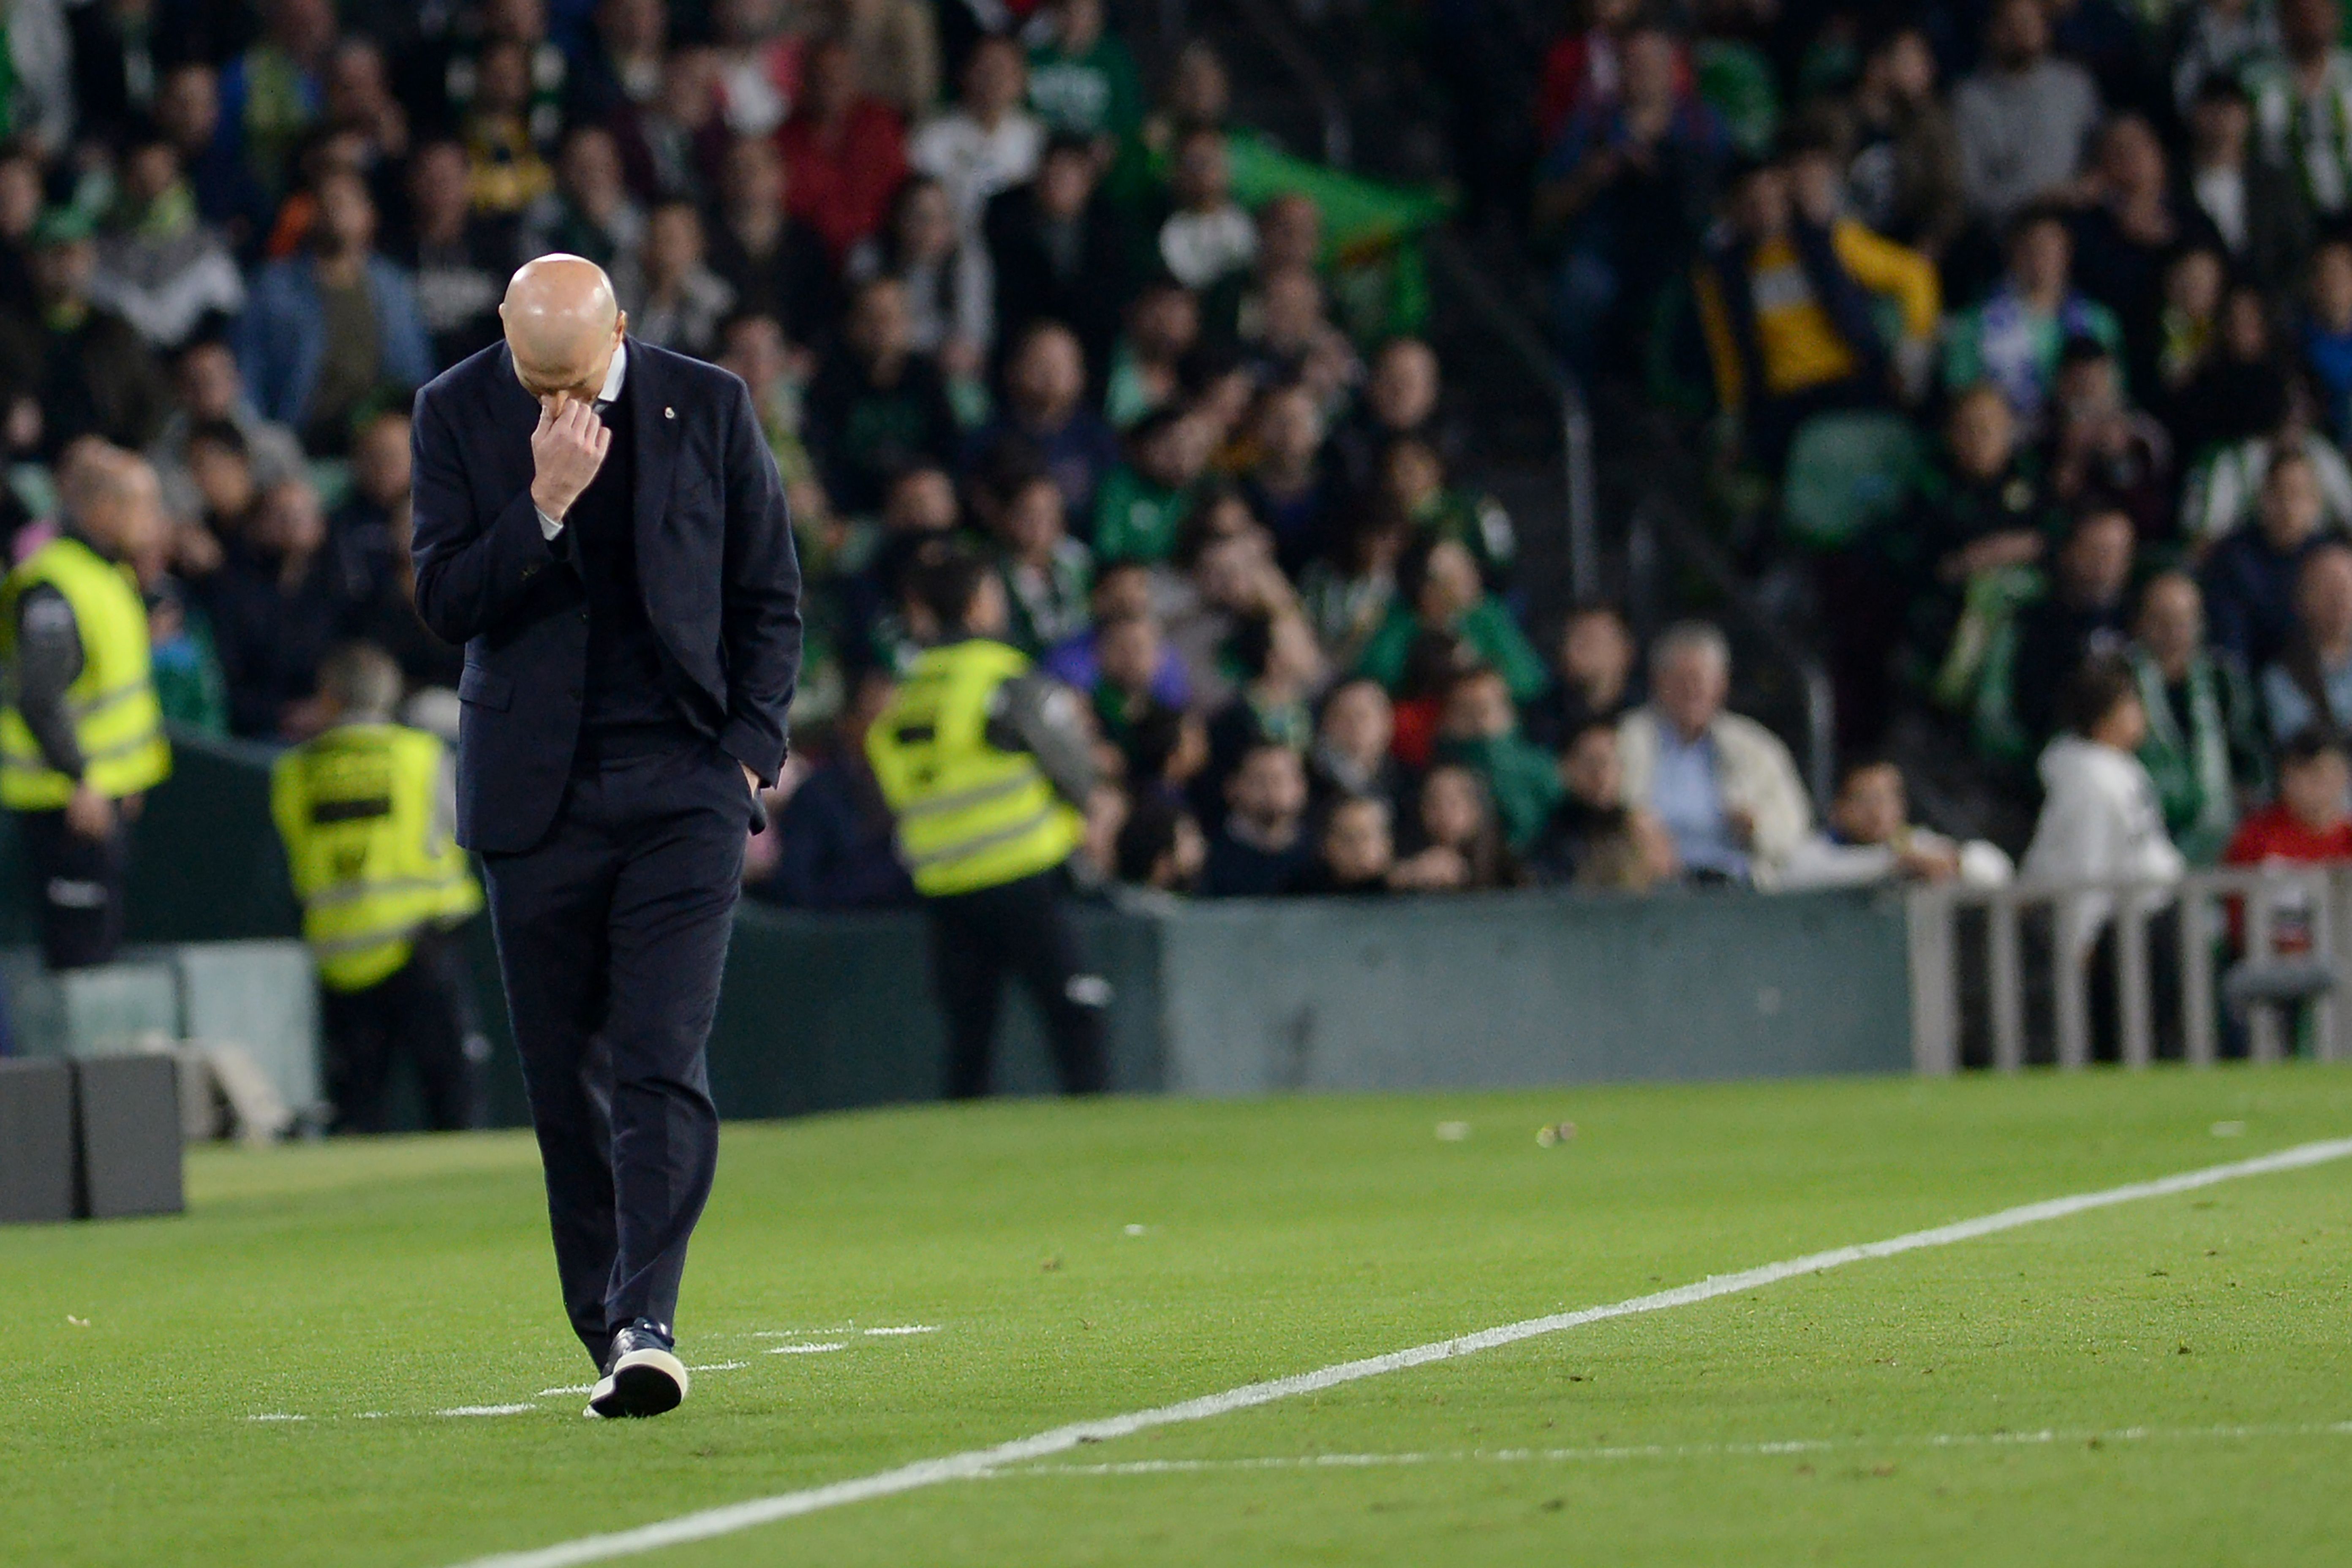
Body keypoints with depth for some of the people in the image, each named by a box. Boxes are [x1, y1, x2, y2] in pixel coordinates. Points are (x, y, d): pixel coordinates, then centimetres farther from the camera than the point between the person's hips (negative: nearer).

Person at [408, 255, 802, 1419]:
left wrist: (752, 746, -1)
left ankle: (645, 1324, -19)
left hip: (685, 787, -1)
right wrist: (546, 501, -19)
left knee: (664, 1069, -13)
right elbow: (445, 602, -6)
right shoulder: (457, 414, 0)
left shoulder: (709, 407, 1)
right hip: (535, 793, 1)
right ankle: (606, 1340, 14)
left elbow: (770, 595, 9)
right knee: (567, 1085, 5)